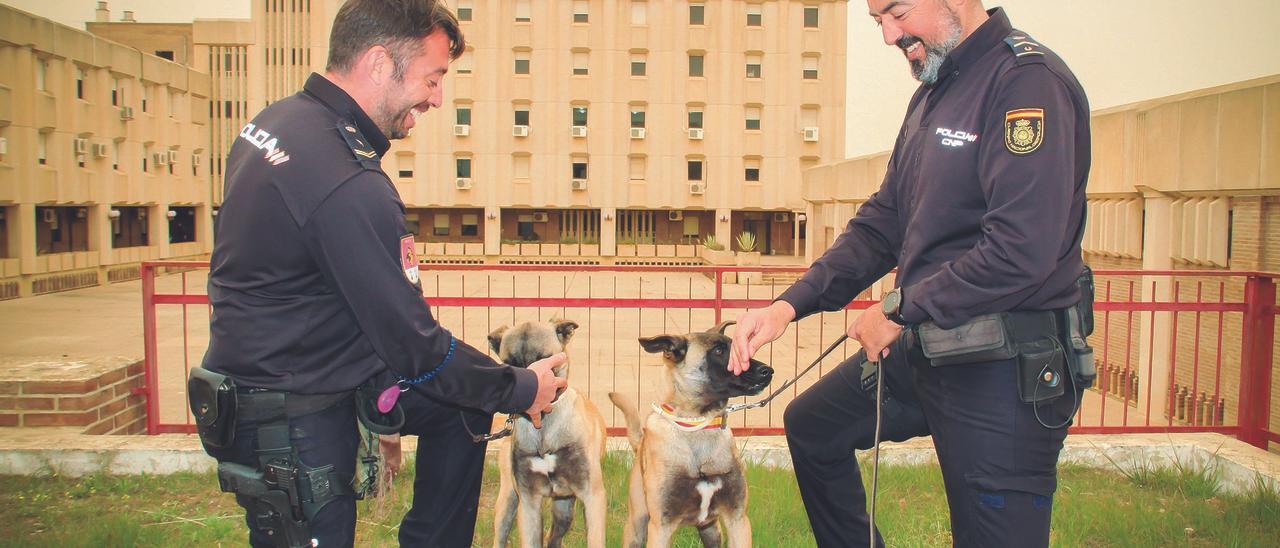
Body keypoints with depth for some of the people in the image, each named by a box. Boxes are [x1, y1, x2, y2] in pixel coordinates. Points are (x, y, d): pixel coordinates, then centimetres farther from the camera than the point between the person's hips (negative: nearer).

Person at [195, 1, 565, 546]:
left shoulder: (278, 119, 1)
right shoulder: (347, 185, -30)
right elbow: (413, 345, -23)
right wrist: (520, 389, -8)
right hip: (286, 421, -9)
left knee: (462, 405, 12)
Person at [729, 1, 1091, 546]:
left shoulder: (1029, 81, -18)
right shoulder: (932, 93, 11)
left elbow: (1021, 252, -27)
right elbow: (883, 220, 11)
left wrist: (900, 310, -15)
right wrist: (789, 305, 0)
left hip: (1005, 371, -9)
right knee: (811, 423, 22)